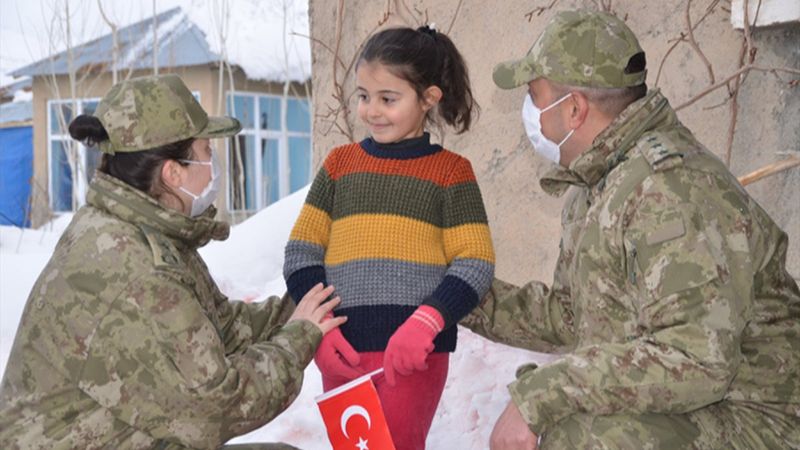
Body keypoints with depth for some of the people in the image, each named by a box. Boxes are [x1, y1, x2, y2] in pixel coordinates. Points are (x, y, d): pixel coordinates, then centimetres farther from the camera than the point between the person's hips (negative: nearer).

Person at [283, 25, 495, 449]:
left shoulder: (450, 170, 0)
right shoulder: (340, 163, 8)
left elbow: (475, 264, -4)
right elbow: (302, 251, 7)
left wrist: (425, 323, -20)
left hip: (414, 352, -3)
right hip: (341, 350, 4)